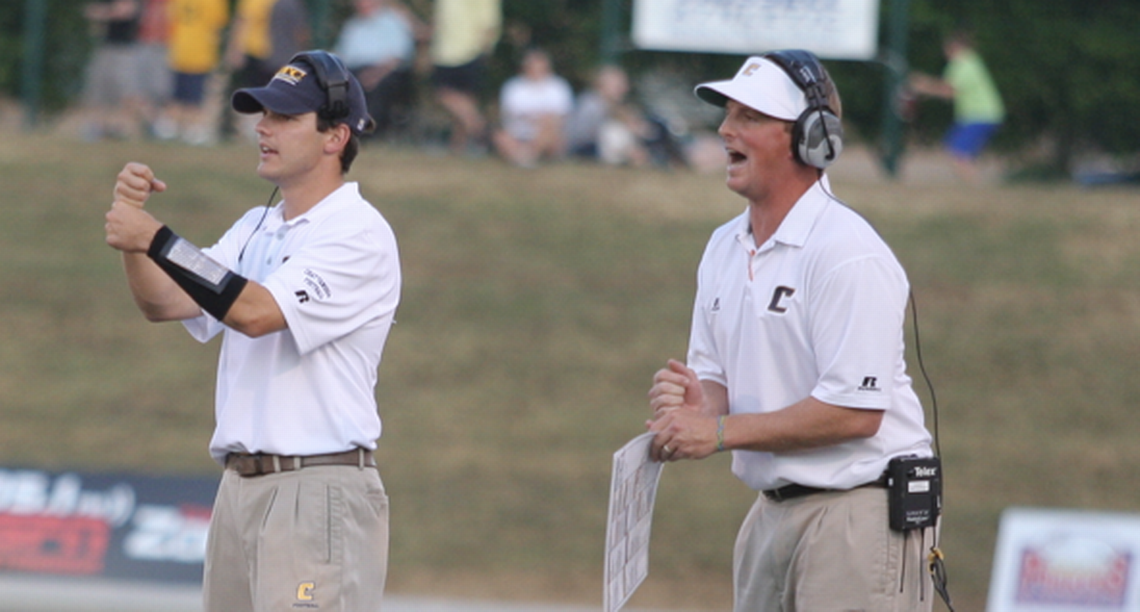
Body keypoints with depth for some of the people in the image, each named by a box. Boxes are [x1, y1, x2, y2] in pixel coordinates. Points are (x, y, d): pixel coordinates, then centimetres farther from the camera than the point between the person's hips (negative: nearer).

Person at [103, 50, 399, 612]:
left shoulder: (359, 234, -9)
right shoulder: (255, 229, 19)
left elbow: (258, 312, -21)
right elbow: (163, 304, 9)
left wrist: (156, 239, -22)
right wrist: (131, 219, -8)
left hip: (318, 496, -9)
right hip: (239, 488, 9)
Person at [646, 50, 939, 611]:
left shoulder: (847, 253, -15)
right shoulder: (724, 248, 13)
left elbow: (856, 411, -20)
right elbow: (715, 374, 18)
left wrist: (721, 432, -17)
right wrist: (696, 405, -7)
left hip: (859, 512, -9)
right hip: (772, 514, 9)